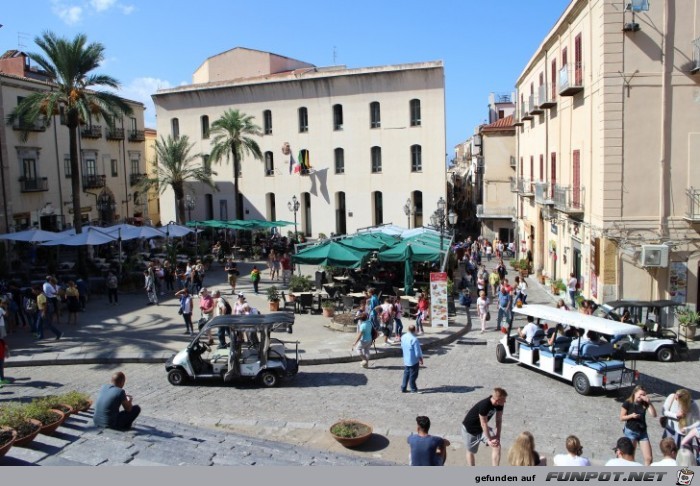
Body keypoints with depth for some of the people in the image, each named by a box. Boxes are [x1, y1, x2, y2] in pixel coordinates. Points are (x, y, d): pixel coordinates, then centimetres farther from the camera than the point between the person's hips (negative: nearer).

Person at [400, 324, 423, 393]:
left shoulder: (403, 337, -3)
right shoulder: (414, 339, -25)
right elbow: (418, 352, -20)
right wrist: (421, 358, -3)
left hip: (406, 360, 6)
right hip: (414, 360, -6)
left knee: (406, 374, 18)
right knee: (413, 375, 9)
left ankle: (403, 388, 22)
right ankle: (413, 389, 22)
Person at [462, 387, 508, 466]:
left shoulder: (499, 404, -18)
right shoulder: (484, 405, -38)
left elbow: (499, 420, -9)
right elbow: (484, 424, -29)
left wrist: (497, 436, -14)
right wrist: (489, 439, -21)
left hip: (483, 428, 6)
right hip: (469, 428, -6)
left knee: (497, 446, -14)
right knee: (471, 451, 12)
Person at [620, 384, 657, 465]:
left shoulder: (645, 403, 0)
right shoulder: (627, 403, -9)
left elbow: (654, 415, -11)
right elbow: (621, 418, -5)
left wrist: (649, 402, -20)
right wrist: (631, 415, -22)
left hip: (643, 432, 4)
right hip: (631, 431, -4)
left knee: (649, 458, 1)